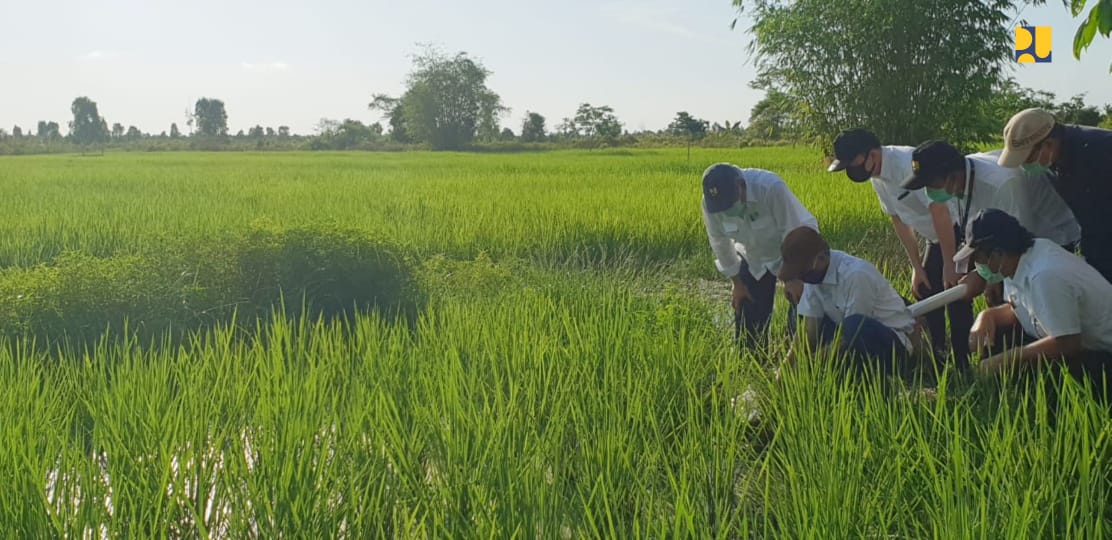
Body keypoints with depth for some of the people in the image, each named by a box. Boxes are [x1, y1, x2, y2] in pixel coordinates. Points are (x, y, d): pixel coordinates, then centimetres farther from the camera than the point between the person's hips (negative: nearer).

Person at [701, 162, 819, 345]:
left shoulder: (772, 188, -38)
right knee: (750, 321, 5)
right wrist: (737, 283, 0)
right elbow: (720, 244, -7)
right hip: (753, 259, 3)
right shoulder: (710, 202, -25)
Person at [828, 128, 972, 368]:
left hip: (959, 230, -9)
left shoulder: (907, 163, -30)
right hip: (936, 237, 9)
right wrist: (917, 268, 3)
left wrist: (949, 265, -26)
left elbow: (940, 212, -30)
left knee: (956, 299, -12)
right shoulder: (877, 176, -2)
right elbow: (900, 221, 5)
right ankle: (938, 358, 23)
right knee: (925, 291, 11)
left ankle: (962, 365, -4)